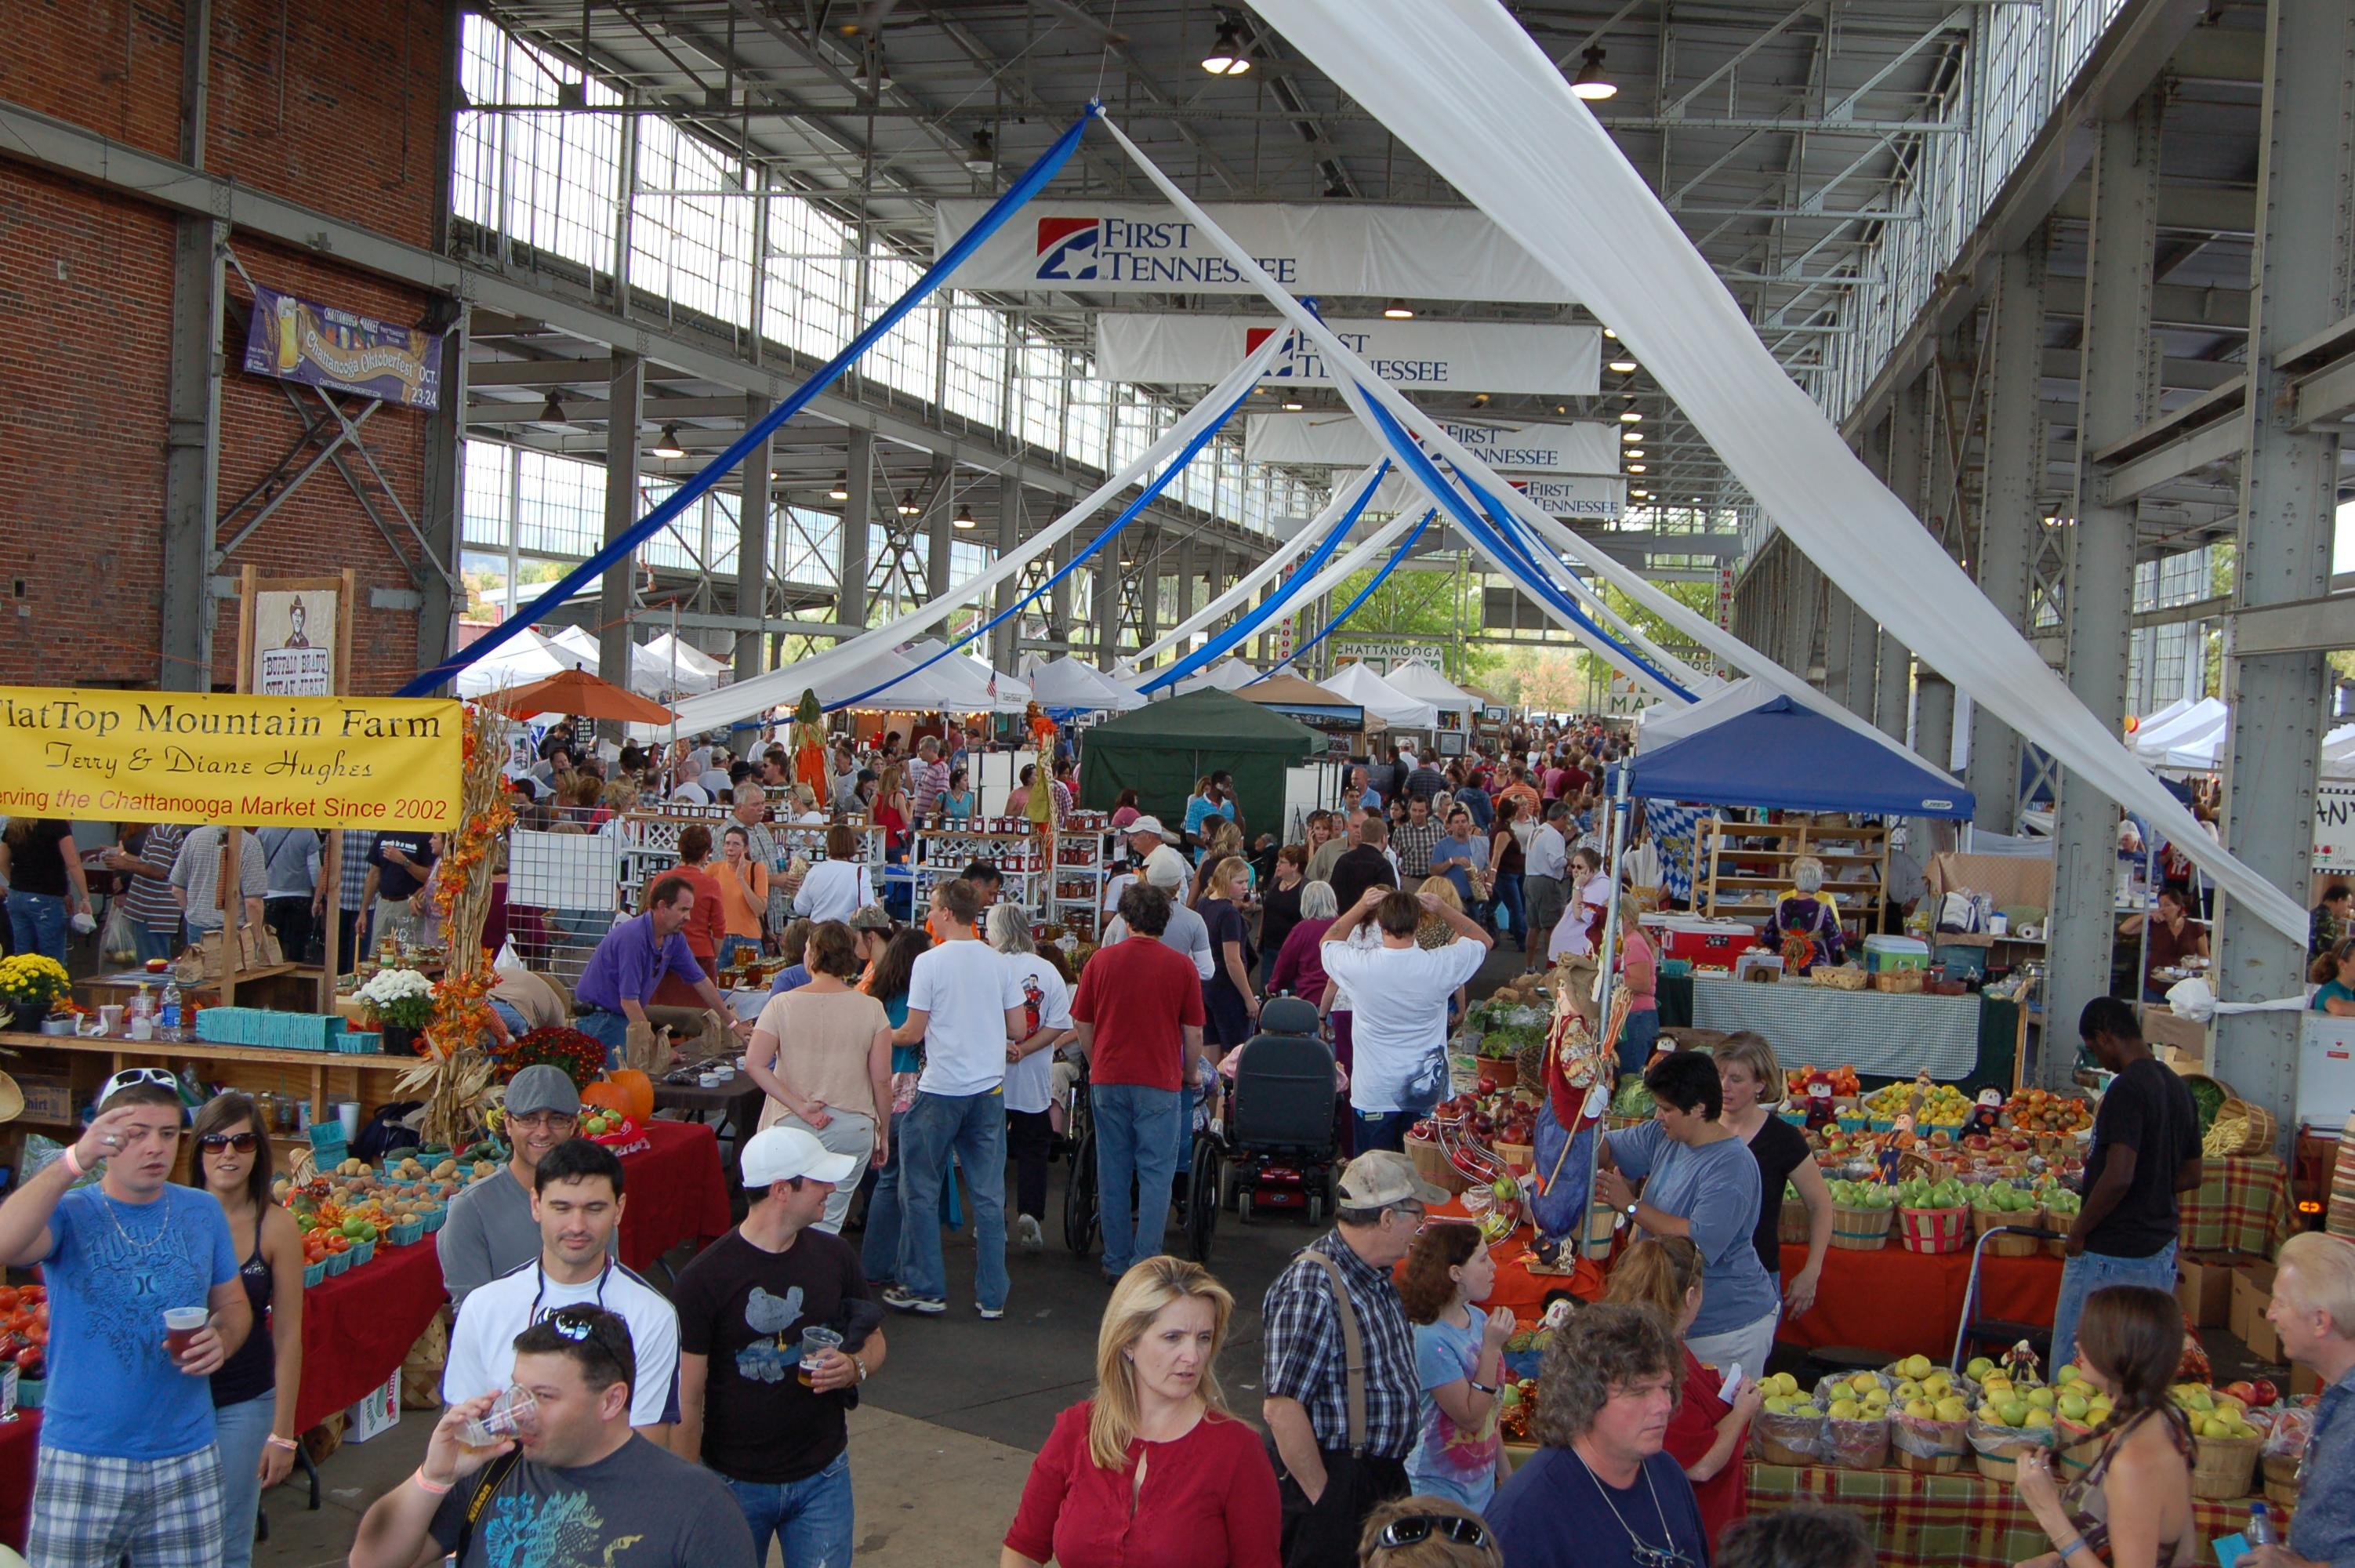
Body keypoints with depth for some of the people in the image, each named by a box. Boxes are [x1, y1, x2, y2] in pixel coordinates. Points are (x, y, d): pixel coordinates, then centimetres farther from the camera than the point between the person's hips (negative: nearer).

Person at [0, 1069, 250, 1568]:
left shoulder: (203, 1212, 5)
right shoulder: (70, 1213, -6)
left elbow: (234, 1304, 13)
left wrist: (222, 1341, -9)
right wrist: (75, 1161, -37)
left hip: (187, 1462, 3)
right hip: (82, 1465, -3)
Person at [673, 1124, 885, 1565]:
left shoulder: (834, 1256, 0)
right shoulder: (704, 1278, -14)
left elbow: (875, 1342, 12)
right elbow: (686, 1402, -11)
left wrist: (855, 1367, -10)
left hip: (823, 1477, 3)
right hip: (735, 1482, -3)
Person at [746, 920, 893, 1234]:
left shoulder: (782, 1005, -4)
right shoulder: (871, 1009, -4)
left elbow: (754, 1064, -13)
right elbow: (882, 1079, -3)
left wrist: (799, 1106, -10)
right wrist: (884, 1134, 8)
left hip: (792, 1127, 0)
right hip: (851, 1129, 0)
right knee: (827, 1225, 6)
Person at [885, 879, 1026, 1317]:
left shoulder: (930, 962, -10)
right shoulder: (999, 964, 3)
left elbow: (912, 1033, -10)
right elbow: (1018, 1030, 7)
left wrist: (884, 1037, 11)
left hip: (940, 1091, -4)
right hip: (989, 1089, 5)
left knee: (920, 1192, 9)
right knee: (989, 1196, 8)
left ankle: (925, 1289, 13)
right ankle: (991, 1297, 12)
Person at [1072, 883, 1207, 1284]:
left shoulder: (1101, 961, 1)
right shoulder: (1181, 966, -4)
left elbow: (1083, 1027, 6)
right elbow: (1193, 1033, -2)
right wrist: (1189, 1075, 15)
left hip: (1108, 1081, 2)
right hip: (1160, 1081, -2)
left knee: (1113, 1172, 10)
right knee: (1156, 1174, 3)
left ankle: (1116, 1263, 15)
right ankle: (1145, 1264, 0)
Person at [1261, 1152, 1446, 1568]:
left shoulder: (1379, 1280, 9)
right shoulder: (1310, 1291, -22)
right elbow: (1281, 1409, -26)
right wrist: (1324, 1499, -19)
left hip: (1386, 1481, 9)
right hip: (1334, 1483, -9)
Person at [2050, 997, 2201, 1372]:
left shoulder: (2127, 1089, -18)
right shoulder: (2178, 1088, 9)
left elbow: (2119, 1177, -25)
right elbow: (2191, 1175, 17)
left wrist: (2079, 1229, -14)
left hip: (2111, 1255, -9)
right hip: (2162, 1249, 9)